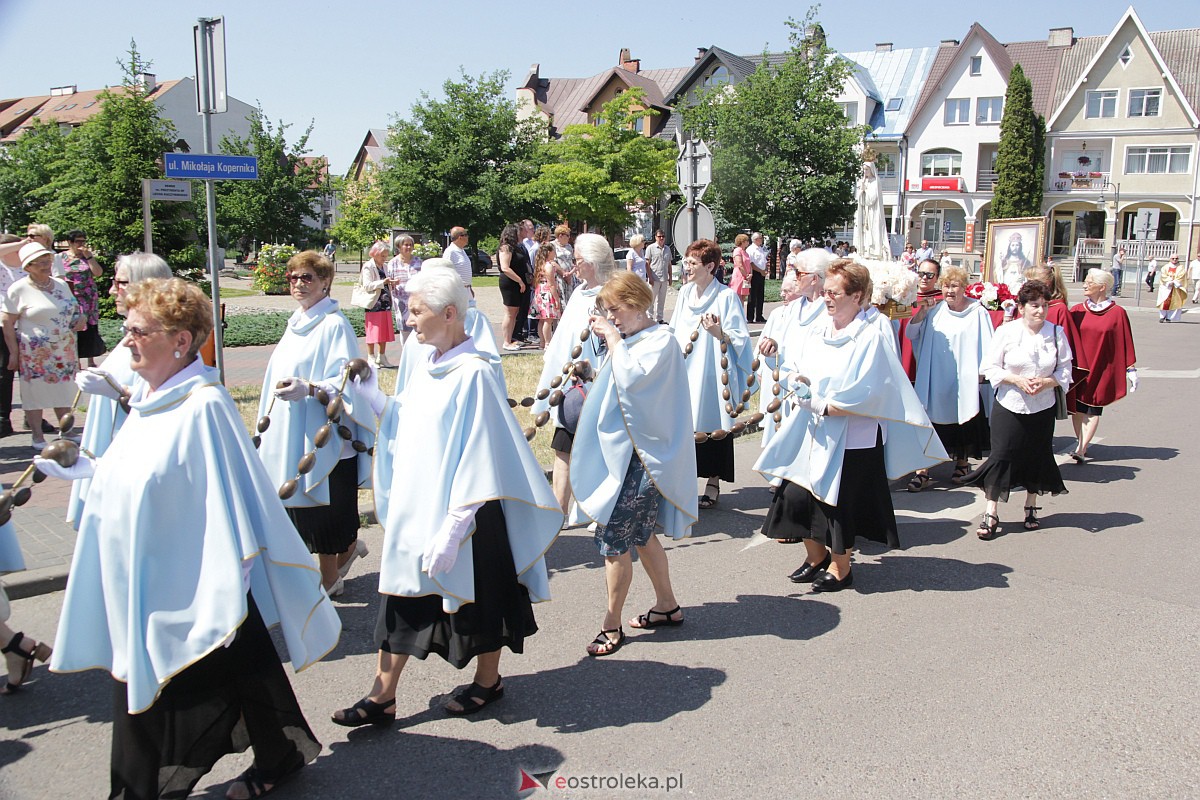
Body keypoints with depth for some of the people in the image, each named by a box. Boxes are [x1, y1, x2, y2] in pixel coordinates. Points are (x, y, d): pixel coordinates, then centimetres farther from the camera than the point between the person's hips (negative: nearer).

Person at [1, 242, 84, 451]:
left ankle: (66, 431, 23)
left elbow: (73, 309, 23)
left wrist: (80, 319, 0)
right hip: (34, 355, -5)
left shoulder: (61, 285, 10)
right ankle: (38, 437, 12)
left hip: (63, 352, 5)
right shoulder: (19, 289, -7)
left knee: (63, 393, 11)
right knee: (34, 393, 2)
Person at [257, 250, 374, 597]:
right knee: (301, 504, 12)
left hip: (323, 435, -8)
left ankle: (330, 581, 17)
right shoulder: (297, 322, 13)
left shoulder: (334, 325, -12)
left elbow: (346, 381, -19)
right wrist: (268, 423, 23)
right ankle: (349, 546, 33)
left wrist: (308, 388, -35)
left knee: (321, 509, 1)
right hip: (291, 435, 8)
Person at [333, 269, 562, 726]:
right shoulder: (428, 367, 6)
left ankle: (488, 681, 33)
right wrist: (371, 395, 1)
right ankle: (382, 697, 20)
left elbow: (476, 459, -21)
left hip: (458, 514, -8)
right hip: (414, 508, 8)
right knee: (402, 595, 11)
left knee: (475, 598, 11)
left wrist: (452, 529, -23)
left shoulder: (472, 374, -19)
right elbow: (402, 426, 14)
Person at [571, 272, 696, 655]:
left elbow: (630, 378, -27)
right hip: (619, 450, 9)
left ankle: (612, 625, 6)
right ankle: (667, 606, 32)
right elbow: (612, 383, 14)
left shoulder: (661, 340, -13)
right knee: (640, 534, 17)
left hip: (639, 456, -9)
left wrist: (613, 338, -17)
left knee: (613, 537, -6)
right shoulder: (629, 339, 12)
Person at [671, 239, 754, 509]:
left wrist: (719, 333, -28)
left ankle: (714, 483, 15)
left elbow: (739, 338, -10)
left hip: (712, 373, -5)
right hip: (686, 372, 5)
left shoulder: (726, 296, -9)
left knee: (713, 426, 3)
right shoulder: (685, 293, 9)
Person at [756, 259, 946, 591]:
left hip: (850, 436, -6)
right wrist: (797, 384, -10)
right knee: (794, 495, 6)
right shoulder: (816, 330, 5)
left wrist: (819, 404, -17)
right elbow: (795, 367, 13)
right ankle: (816, 556, 30)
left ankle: (840, 567, 27)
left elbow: (865, 395, -19)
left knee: (839, 502, 5)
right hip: (810, 431, 6)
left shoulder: (869, 338, -14)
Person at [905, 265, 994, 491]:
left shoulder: (977, 313, -4)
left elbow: (986, 346, -4)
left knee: (963, 424, 11)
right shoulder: (934, 310, 6)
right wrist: (922, 312, -7)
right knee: (930, 423, -2)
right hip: (935, 380, 2)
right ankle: (922, 470, -1)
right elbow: (910, 334, 5)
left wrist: (984, 371, -10)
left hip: (964, 381, -2)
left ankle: (962, 462, 32)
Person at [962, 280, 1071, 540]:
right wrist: (1017, 380, -18)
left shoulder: (1056, 333, 0)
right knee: (1001, 457, -4)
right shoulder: (1006, 332, -7)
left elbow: (1065, 371, 3)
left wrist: (1046, 382, -16)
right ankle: (991, 514, 1)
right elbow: (990, 368, -5)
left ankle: (1031, 508, 30)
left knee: (1037, 457, 11)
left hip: (1042, 407, 3)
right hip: (1009, 405, -2)